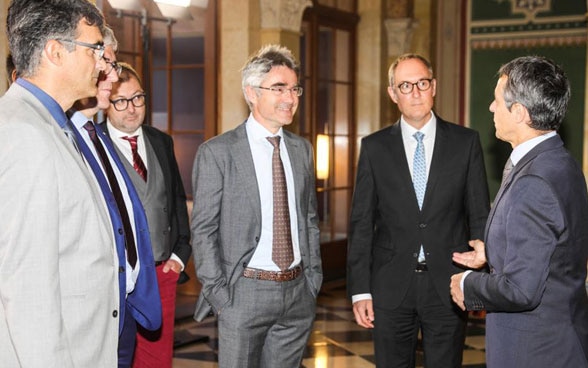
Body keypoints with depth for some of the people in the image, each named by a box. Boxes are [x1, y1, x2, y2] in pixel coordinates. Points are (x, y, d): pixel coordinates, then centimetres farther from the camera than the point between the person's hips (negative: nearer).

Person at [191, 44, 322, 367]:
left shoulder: (301, 149, 10)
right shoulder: (216, 152, -7)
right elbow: (203, 230, -7)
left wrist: (314, 276, 10)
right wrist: (218, 293, -10)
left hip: (298, 292, 5)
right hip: (245, 292, -4)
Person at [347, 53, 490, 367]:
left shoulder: (466, 142, 2)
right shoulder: (374, 147, 3)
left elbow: (480, 217, 3)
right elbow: (361, 223, 2)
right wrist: (360, 290, -2)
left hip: (448, 288, 0)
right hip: (390, 289, 1)